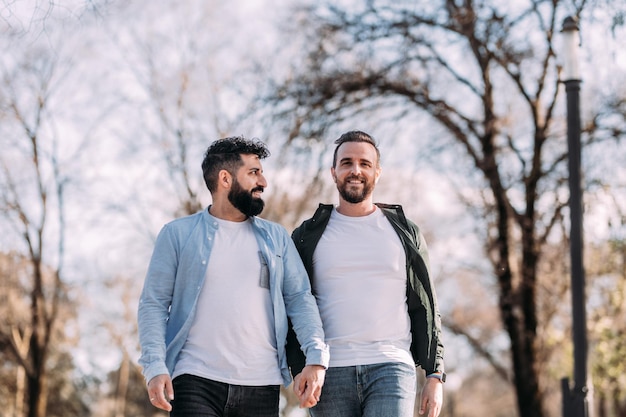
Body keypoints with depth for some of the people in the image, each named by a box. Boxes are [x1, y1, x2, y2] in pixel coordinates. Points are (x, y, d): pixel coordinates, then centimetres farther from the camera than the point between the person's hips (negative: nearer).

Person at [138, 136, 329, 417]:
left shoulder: (276, 238, 14)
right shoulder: (178, 234, 6)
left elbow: (299, 298, 9)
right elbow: (153, 304, 3)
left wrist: (317, 357, -7)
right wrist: (155, 366, -11)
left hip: (262, 385, 3)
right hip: (196, 382, -2)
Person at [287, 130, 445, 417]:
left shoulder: (405, 234, 12)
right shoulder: (308, 237, 11)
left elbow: (425, 309, 12)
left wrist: (435, 375, 4)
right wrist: (299, 369, -5)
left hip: (391, 370, -1)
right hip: (330, 374, 1)